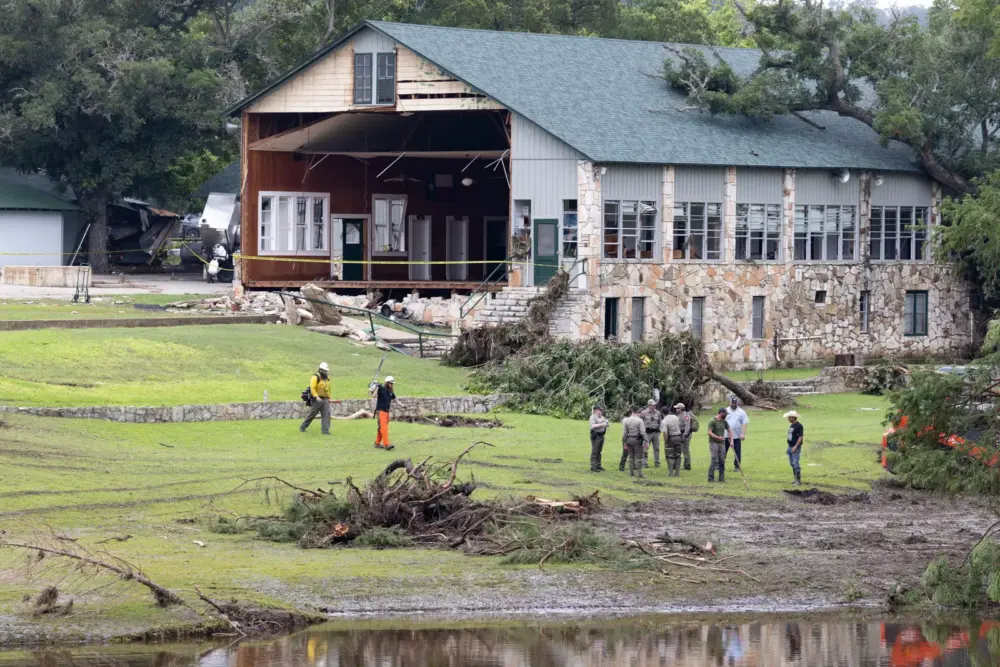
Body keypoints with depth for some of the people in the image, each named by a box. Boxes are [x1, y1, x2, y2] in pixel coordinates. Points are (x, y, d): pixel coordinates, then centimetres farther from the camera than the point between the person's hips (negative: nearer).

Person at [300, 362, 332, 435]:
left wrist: (329, 398, 24)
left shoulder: (327, 378, 12)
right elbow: (312, 388, -22)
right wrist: (316, 397, -31)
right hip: (317, 399, -6)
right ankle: (302, 427, 20)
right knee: (311, 414, 3)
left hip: (325, 399, 6)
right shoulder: (316, 377, -12)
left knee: (326, 414, -9)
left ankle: (325, 430, -10)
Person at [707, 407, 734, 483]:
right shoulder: (713, 422, -9)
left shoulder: (724, 422, 11)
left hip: (722, 443, 6)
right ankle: (711, 478, -8)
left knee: (722, 461, 4)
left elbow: (729, 431, 18)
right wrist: (718, 437, -27)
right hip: (714, 443, -6)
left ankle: (721, 478, 9)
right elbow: (710, 432, -15)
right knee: (714, 461, -11)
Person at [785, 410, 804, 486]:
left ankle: (798, 480, -9)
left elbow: (800, 437, -18)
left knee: (795, 463, -12)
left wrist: (795, 447, -22)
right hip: (790, 447, 9)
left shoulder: (799, 426, -13)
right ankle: (796, 479, 18)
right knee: (792, 464, 11)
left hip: (795, 448, -9)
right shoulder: (791, 425, 14)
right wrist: (789, 447, 18)